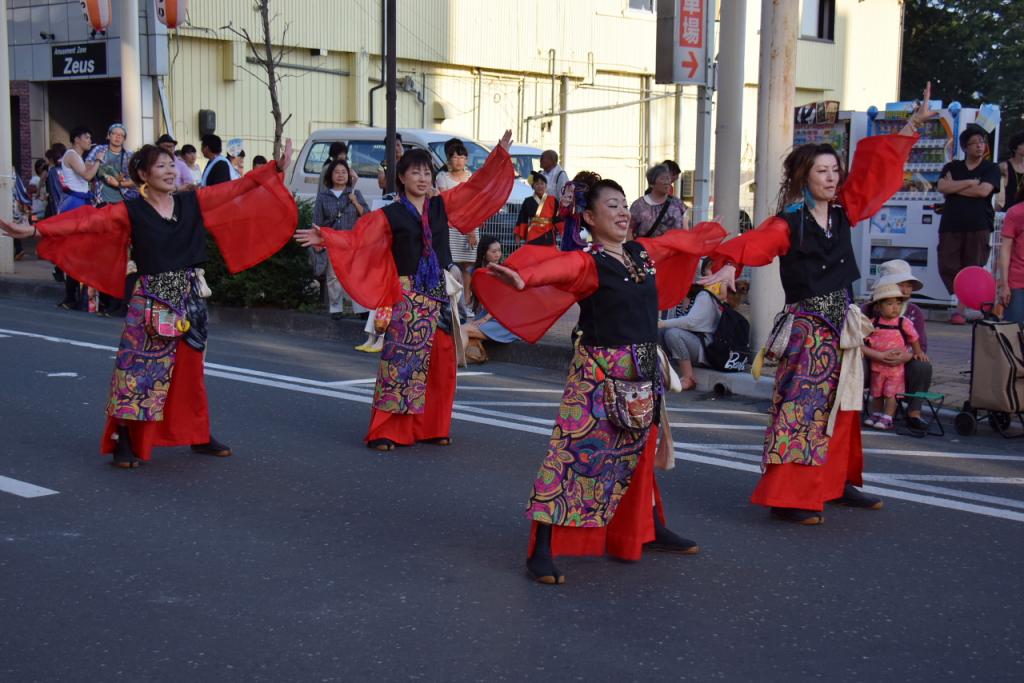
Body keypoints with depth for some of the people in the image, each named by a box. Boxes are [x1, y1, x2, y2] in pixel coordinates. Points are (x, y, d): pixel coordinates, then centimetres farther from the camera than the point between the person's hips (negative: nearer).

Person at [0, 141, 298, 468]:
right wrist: (35, 229, -25)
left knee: (190, 370, 13)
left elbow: (238, 188, 6)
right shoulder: (131, 211, -6)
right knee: (138, 370, -4)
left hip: (189, 297, 4)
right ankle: (124, 442, 5)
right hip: (151, 301, -4)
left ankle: (199, 435, 24)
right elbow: (87, 220, -15)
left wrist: (278, 166, 3)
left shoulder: (193, 202, 4)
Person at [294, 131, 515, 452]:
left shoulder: (442, 205, 9)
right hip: (407, 296, -4)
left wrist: (500, 152, 16)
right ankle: (386, 431, -4)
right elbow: (356, 239, -9)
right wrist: (325, 238, -24)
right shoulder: (390, 215, -2)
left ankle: (432, 427, 19)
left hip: (440, 294, 5)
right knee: (401, 362, -8)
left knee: (440, 363, 7)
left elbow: (477, 185, 17)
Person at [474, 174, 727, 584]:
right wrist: (522, 278, -56)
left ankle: (650, 531, 41)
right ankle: (541, 550, -5)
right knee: (575, 452, -9)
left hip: (644, 370, 7)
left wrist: (713, 235, 46)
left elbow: (677, 242, 28)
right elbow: (555, 268, -34)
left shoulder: (644, 252, 8)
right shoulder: (587, 263, -14)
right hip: (599, 372, -7)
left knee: (639, 451, 23)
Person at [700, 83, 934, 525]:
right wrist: (730, 265, -49)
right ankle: (786, 497, -6)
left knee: (842, 408, 15)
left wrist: (914, 123, 10)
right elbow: (755, 244, -28)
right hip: (806, 327, -7)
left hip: (841, 323, 7)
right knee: (801, 409, -9)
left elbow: (876, 168, 9)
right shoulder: (788, 224, -11)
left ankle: (839, 484, 28)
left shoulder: (844, 211, 6)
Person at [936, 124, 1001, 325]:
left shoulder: (991, 169, 9)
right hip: (951, 225, 3)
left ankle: (961, 309, -1)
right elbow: (942, 187, -2)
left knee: (972, 268, -5)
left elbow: (983, 191, -9)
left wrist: (955, 187, -1)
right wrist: (970, 182, -6)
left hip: (979, 226, -2)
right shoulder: (952, 167, 16)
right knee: (947, 267, -5)